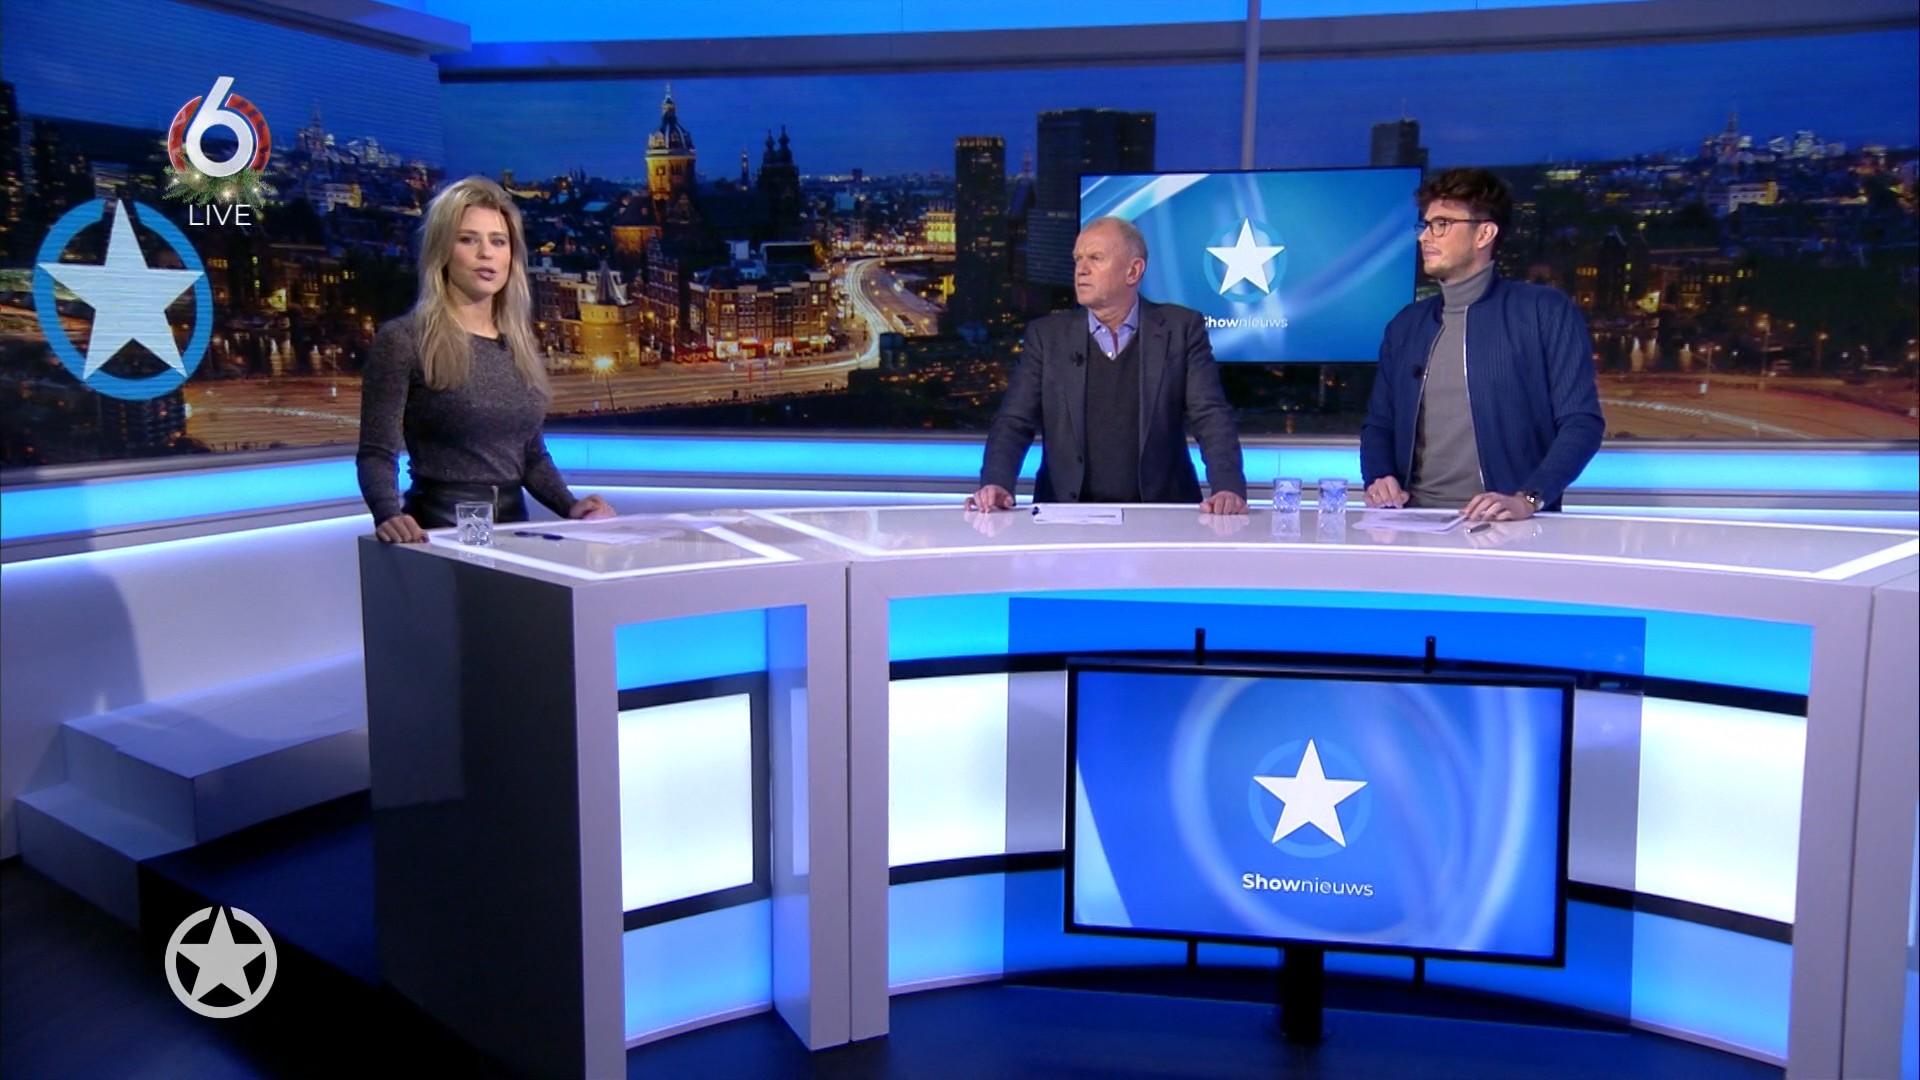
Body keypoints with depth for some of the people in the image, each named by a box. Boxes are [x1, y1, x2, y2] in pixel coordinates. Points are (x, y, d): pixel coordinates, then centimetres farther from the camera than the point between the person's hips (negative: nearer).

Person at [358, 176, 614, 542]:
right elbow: (377, 453, -7)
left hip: (512, 526, 4)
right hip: (437, 529, -4)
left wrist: (570, 506, 4)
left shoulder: (521, 346, 14)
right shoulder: (402, 340, -2)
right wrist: (388, 515, -26)